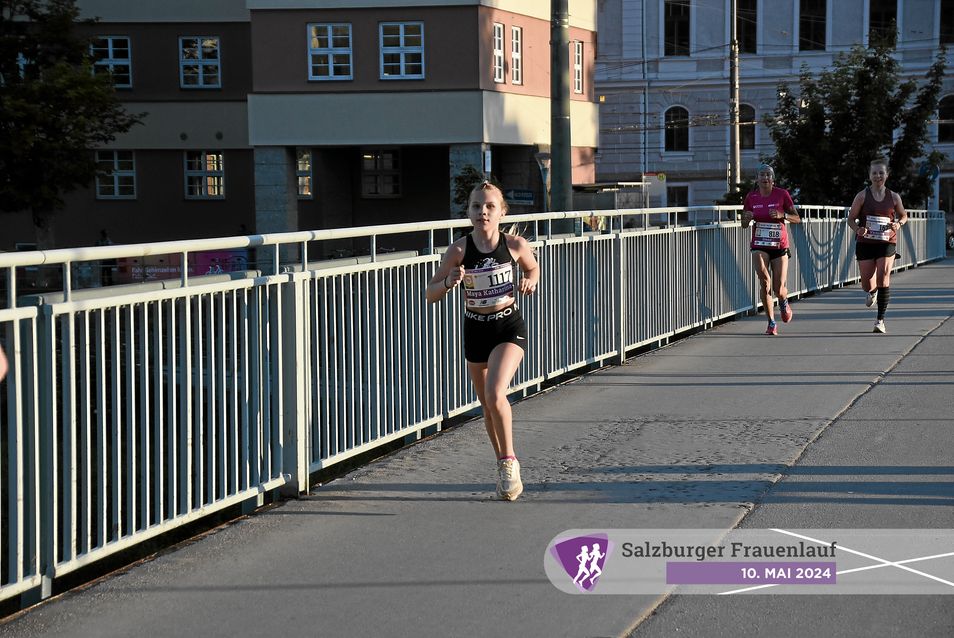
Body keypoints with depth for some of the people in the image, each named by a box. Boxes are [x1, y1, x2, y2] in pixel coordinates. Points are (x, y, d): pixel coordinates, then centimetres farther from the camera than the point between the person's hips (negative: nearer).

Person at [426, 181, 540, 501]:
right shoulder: (459, 249, -10)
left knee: (495, 394, -24)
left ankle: (509, 460, -6)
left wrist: (530, 282, -10)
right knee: (487, 406, 13)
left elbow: (533, 269, 12)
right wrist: (449, 282, -27)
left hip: (509, 328, -2)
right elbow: (431, 294, -6)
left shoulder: (515, 245, -10)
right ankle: (504, 466, 33)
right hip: (475, 330, 2)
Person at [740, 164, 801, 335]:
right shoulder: (751, 197, 3)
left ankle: (784, 303, 36)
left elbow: (797, 219, -1)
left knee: (778, 289, -3)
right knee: (764, 279, -22)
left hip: (779, 246, -1)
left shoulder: (782, 194, -3)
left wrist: (782, 215, -20)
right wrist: (747, 218, -13)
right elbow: (744, 225, 10)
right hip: (759, 246, 1)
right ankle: (771, 323, -11)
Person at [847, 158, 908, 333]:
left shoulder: (894, 197, 4)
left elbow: (903, 215, 18)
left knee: (883, 277, -16)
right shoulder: (862, 196, -1)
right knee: (867, 285, 3)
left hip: (887, 242, 0)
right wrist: (858, 229, -19)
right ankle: (872, 292, 45)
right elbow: (851, 219, 2)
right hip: (865, 243, 0)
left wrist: (899, 224, -5)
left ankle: (880, 320, -9)